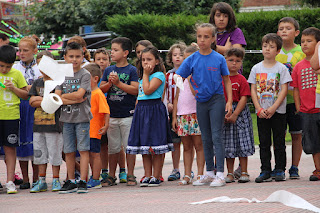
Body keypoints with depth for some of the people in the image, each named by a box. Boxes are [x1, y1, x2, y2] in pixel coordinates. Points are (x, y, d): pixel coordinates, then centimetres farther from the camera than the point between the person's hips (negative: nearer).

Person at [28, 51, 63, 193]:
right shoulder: (37, 83, 12)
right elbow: (31, 102, 4)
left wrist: (39, 99, -13)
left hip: (53, 122, -5)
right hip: (38, 122, 5)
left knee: (54, 152, 0)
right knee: (39, 153, 9)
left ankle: (56, 180, 9)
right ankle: (41, 182, 16)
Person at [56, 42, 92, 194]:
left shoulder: (85, 75, -3)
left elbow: (80, 94, -15)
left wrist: (63, 96, -4)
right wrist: (74, 100, -13)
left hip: (82, 117, -4)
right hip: (67, 117, 4)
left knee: (83, 149, -5)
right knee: (68, 151, 7)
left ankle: (82, 181, -5)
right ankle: (71, 181, 15)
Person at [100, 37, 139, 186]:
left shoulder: (131, 70, -4)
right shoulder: (109, 70, 10)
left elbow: (135, 90, -13)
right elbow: (101, 89, 8)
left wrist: (118, 83, -16)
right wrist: (110, 83, -11)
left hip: (128, 114, -4)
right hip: (111, 114, 4)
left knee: (129, 146, 0)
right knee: (113, 147, 9)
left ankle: (130, 175, 8)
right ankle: (111, 176, 16)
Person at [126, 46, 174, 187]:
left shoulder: (159, 75, -6)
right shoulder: (141, 78, 18)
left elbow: (148, 90, -17)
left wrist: (146, 74, -9)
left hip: (154, 110, -8)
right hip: (141, 110, 8)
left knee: (156, 147, -4)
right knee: (144, 147, 7)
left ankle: (156, 176, 0)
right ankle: (147, 176, 11)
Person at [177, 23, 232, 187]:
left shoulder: (219, 59, -4)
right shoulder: (192, 59, 1)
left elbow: (226, 80, 3)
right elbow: (179, 78, 5)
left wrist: (229, 101, -3)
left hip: (217, 100, -3)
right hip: (201, 102, 3)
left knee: (216, 137, -8)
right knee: (206, 139, 11)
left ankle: (220, 174, -9)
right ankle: (209, 173, 20)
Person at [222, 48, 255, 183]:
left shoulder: (241, 80, -3)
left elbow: (243, 98, -8)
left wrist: (235, 114, -16)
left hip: (239, 112, -2)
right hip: (223, 114, 2)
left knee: (242, 143, -1)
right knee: (228, 145, 6)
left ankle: (244, 172, 5)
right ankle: (230, 174, 12)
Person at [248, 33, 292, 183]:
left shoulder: (281, 68, -1)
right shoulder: (256, 68, 6)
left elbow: (284, 90, -6)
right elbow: (253, 90, 4)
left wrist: (273, 108, -15)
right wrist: (259, 109, -8)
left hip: (278, 111, -2)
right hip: (261, 112, 2)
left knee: (279, 142, 1)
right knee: (264, 142, 4)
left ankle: (280, 170, 7)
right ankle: (265, 171, 9)